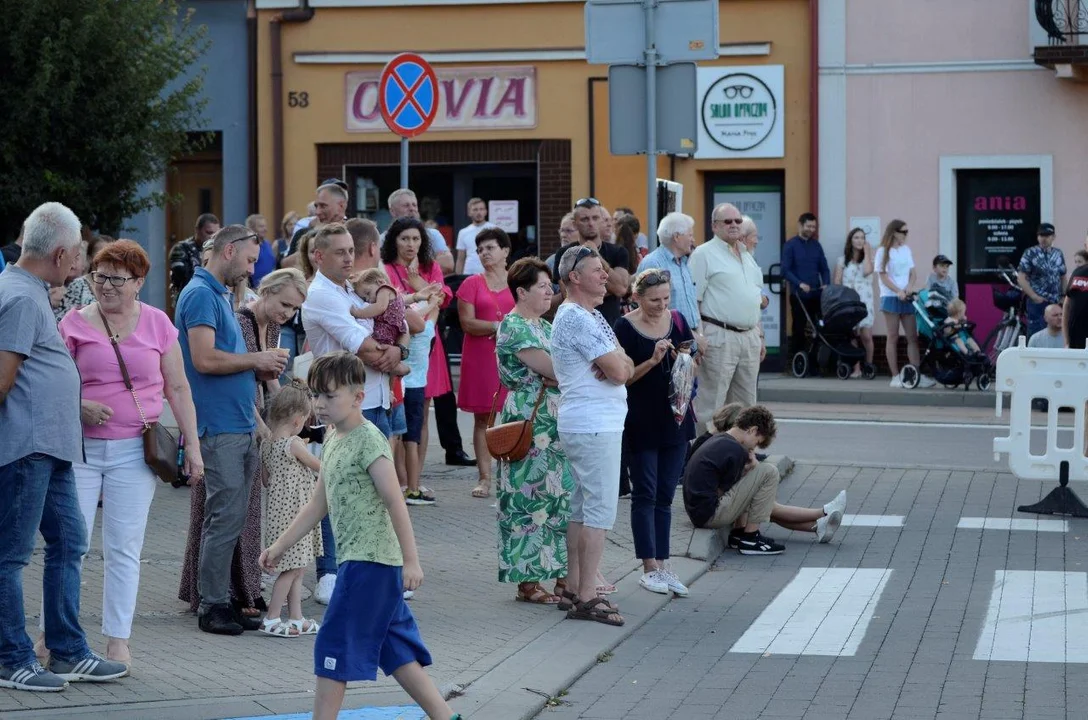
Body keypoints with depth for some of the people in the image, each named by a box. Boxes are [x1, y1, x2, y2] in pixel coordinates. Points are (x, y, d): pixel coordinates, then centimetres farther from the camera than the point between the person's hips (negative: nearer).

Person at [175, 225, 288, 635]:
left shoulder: (219, 295, 19)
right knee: (225, 518, -7)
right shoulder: (201, 294, -12)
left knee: (233, 519, 10)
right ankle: (212, 605, -2)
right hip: (219, 427, -10)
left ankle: (223, 600, 15)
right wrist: (255, 360, -10)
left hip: (241, 427, 10)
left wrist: (260, 370, 9)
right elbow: (205, 359, -21)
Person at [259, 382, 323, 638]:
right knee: (292, 568, -4)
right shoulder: (293, 443, -17)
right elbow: (319, 467, -4)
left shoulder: (267, 444, 7)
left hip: (278, 509, 9)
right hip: (293, 511, -9)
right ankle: (271, 619, -2)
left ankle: (296, 618, 19)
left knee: (297, 568, 15)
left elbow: (265, 480, 13)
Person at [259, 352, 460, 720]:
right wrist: (280, 546, 21)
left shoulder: (368, 439, -13)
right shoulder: (333, 441, 15)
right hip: (358, 561, 9)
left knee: (334, 644, -6)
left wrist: (411, 560, -21)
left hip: (369, 561, -9)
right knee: (394, 650, 11)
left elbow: (395, 502, -17)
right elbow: (318, 504, 22)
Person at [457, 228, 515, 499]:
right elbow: (467, 323, -3)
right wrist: (498, 326, -13)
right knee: (482, 418, 1)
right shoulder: (472, 284, 5)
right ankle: (485, 478, 3)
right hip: (480, 358, -1)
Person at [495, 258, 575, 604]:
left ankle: (559, 574, 14)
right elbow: (552, 370, -17)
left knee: (560, 497, 8)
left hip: (555, 424, 9)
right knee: (531, 499, -5)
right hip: (529, 424, -9)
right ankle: (527, 582, 0)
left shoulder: (544, 326, 18)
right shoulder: (513, 327, -11)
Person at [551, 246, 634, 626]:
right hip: (594, 426, -11)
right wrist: (618, 362, 1)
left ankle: (574, 590, 18)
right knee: (600, 510, -10)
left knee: (581, 508, 13)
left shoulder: (592, 316, 18)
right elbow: (618, 372, -21)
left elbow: (625, 367, 11)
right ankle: (586, 598, -9)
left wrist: (617, 361, -11)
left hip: (597, 421, 11)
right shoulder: (576, 318, -15)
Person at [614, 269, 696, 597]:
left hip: (674, 419, 5)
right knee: (645, 494, 0)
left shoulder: (677, 321, 5)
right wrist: (653, 360, -23)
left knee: (665, 495, 8)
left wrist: (686, 358, -9)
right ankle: (649, 568, 5)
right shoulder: (626, 327, -9)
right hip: (641, 422, -5)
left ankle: (663, 564, 13)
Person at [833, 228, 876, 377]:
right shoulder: (842, 260, 10)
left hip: (865, 302, 0)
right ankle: (856, 368, -4)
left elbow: (867, 271, -11)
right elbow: (836, 282, 5)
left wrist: (867, 253, -3)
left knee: (866, 336, -7)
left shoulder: (867, 259, 12)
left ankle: (869, 365, 9)